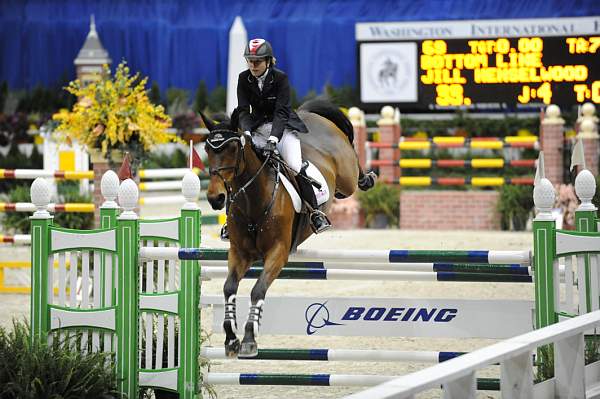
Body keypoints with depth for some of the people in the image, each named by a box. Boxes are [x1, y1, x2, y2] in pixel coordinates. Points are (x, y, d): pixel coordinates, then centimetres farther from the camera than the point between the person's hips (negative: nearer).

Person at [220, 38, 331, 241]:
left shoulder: (280, 78, -15)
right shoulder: (244, 79, -5)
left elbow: (282, 112, -23)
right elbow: (243, 110, -10)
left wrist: (273, 139, -37)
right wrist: (247, 133, -30)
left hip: (283, 127, -3)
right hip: (258, 127, 3)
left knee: (295, 166, -22)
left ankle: (315, 212, -14)